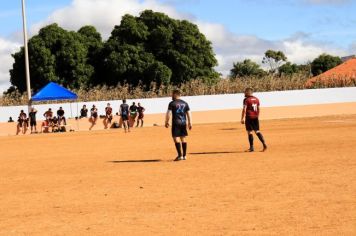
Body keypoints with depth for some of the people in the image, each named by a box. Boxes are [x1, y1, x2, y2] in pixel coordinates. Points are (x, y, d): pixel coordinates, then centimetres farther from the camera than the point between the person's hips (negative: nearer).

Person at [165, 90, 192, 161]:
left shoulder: (172, 103, -4)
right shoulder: (185, 103, 11)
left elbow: (168, 113, -8)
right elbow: (189, 113, 10)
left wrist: (167, 122, 2)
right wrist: (190, 123, 16)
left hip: (176, 123, -6)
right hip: (183, 123, 6)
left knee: (176, 138, -6)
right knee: (183, 139, 12)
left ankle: (180, 156, -15)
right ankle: (184, 155, 14)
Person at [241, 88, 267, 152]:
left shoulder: (246, 100, -9)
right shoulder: (256, 99, 11)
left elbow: (244, 109, -14)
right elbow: (258, 109, 15)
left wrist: (242, 118, -14)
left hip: (249, 117, -6)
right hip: (255, 117, 6)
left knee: (250, 132, 0)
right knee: (257, 131, 11)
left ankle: (252, 147, 1)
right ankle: (264, 144, -4)